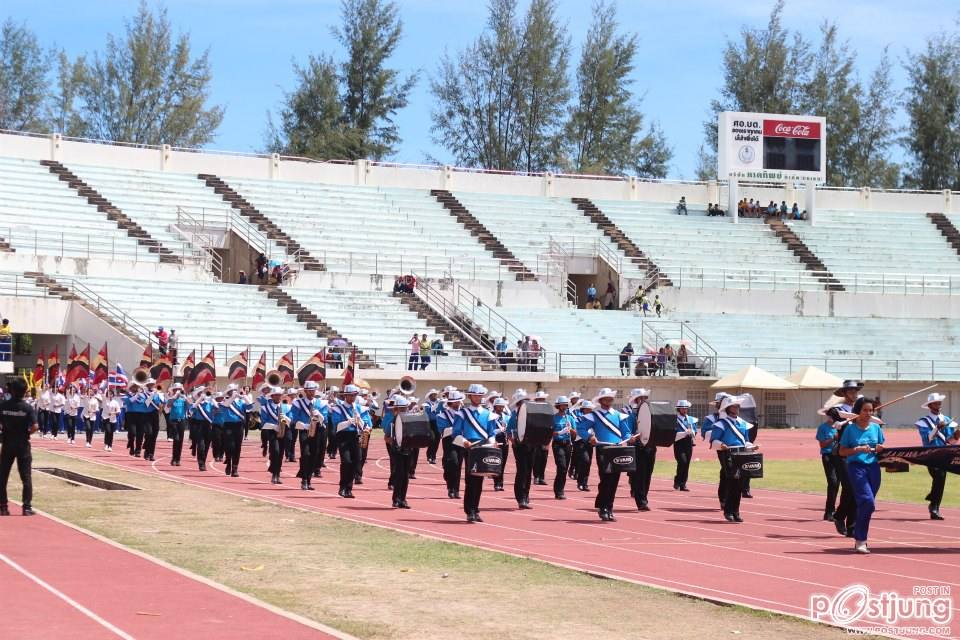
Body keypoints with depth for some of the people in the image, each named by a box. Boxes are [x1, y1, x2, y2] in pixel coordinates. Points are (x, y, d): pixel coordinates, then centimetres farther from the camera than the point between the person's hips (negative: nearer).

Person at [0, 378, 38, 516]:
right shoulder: (27, 407, -9)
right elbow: (35, 427, -16)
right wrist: (26, 433, 3)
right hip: (23, 444, -1)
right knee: (26, 477, 6)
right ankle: (27, 507, 2)